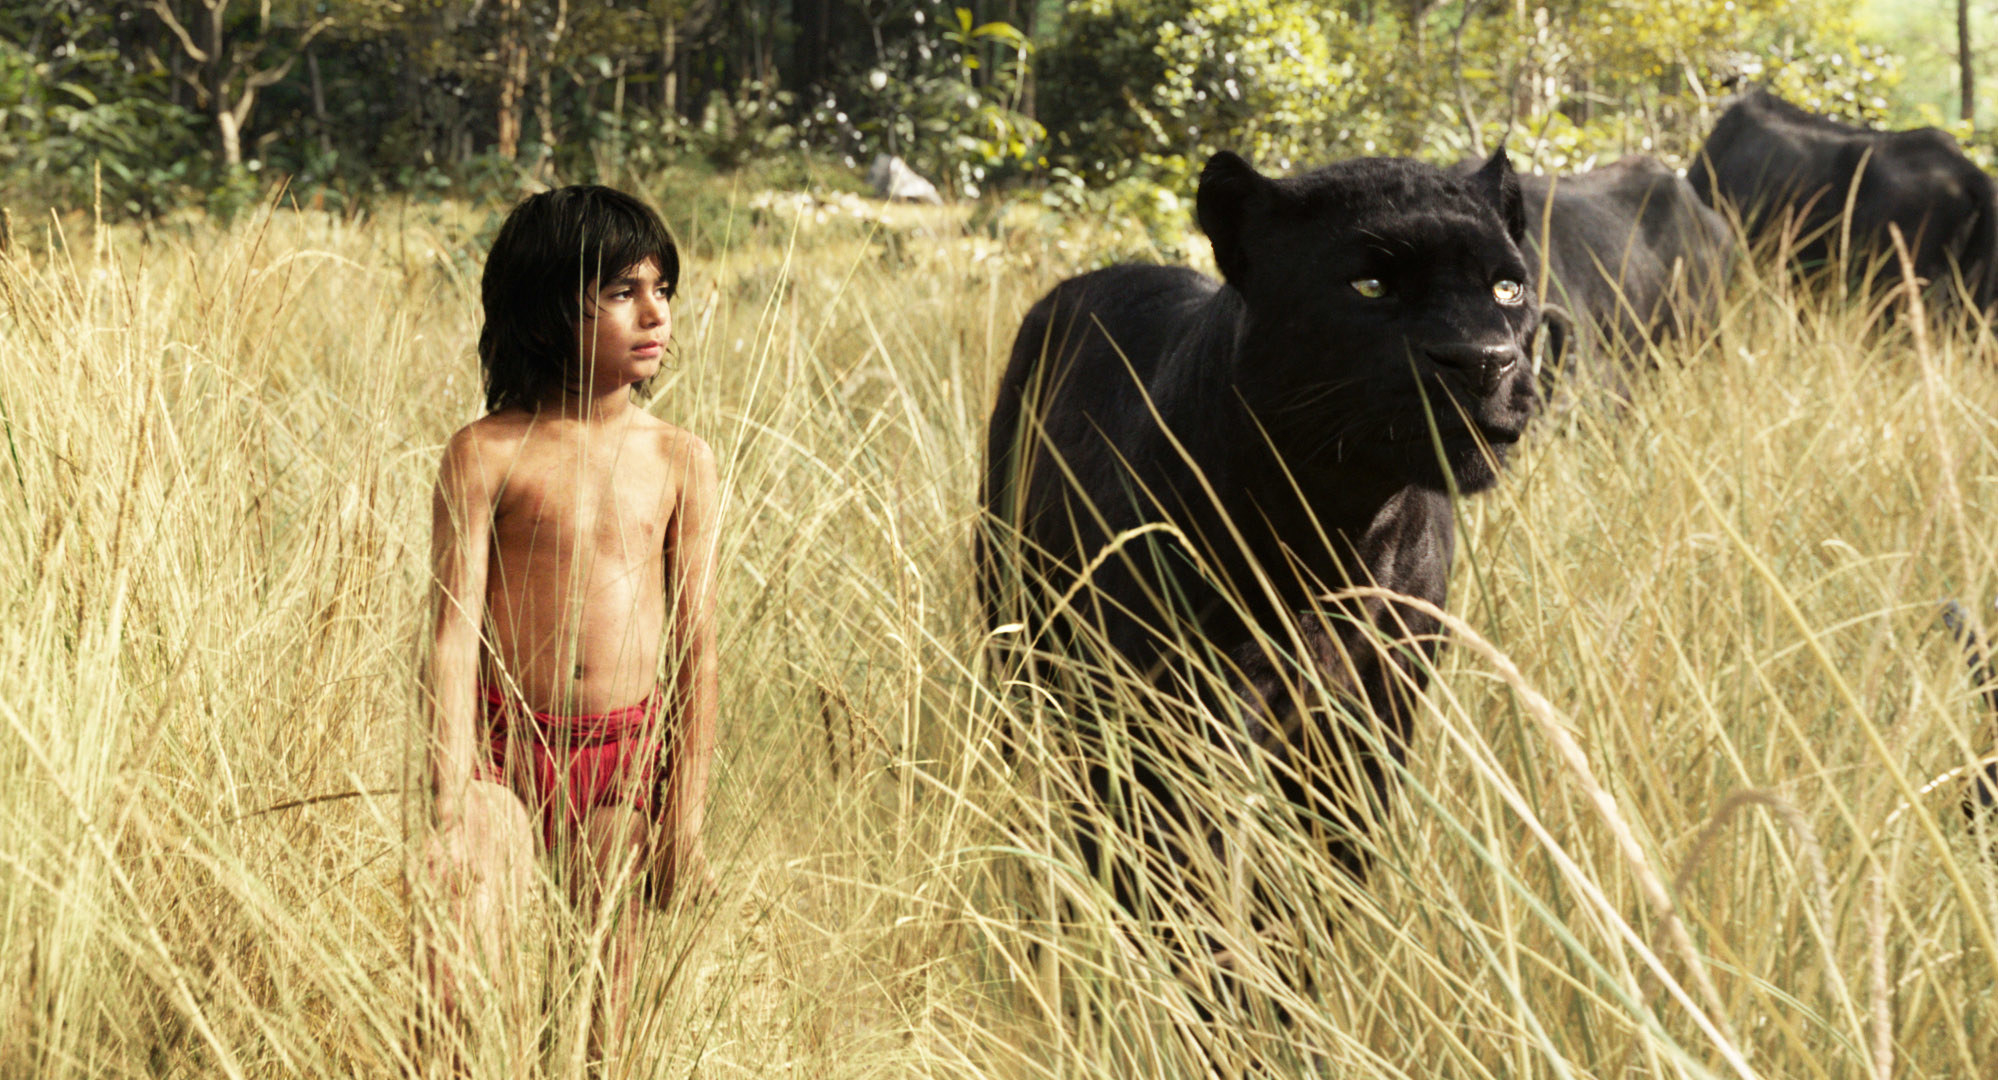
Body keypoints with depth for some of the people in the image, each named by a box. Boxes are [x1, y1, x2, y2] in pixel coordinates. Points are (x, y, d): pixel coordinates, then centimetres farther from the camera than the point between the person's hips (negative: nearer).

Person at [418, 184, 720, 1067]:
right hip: (503, 748, -2)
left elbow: (696, 653, 5)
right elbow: (454, 635, -6)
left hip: (626, 759, 2)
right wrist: (451, 811, -13)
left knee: (602, 1018, 7)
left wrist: (685, 823, 3)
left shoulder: (680, 463, 4)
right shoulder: (486, 456, -4)